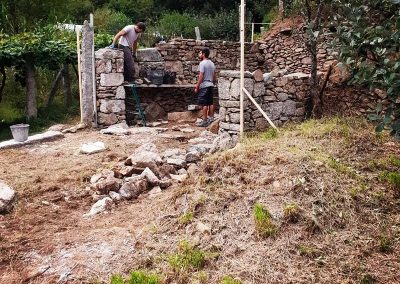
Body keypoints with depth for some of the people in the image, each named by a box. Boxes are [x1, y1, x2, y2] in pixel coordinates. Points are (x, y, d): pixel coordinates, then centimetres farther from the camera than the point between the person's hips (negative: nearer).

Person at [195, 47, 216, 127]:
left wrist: (197, 87, -14)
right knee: (210, 103, 10)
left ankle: (204, 121, -7)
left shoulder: (202, 63, -12)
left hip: (204, 86, -9)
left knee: (204, 104, -7)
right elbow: (214, 77, 17)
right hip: (210, 85, 9)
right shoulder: (212, 64, 14)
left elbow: (201, 76, -18)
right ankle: (211, 119, 15)